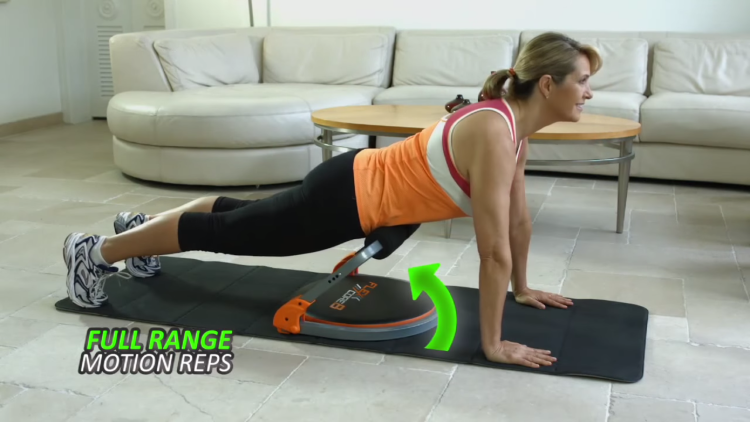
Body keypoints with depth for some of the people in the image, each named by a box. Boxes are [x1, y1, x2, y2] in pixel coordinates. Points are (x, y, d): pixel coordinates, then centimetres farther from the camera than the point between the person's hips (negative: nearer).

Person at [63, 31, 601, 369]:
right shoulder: (495, 134, -29)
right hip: (345, 196, -8)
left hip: (362, 184, 8)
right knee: (225, 232, 7)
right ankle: (96, 252, 25)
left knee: (242, 215, 26)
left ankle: (143, 225, 49)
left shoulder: (515, 123, 0)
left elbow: (519, 218, 12)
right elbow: (494, 249, -29)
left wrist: (523, 287, 18)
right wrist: (493, 344, -22)